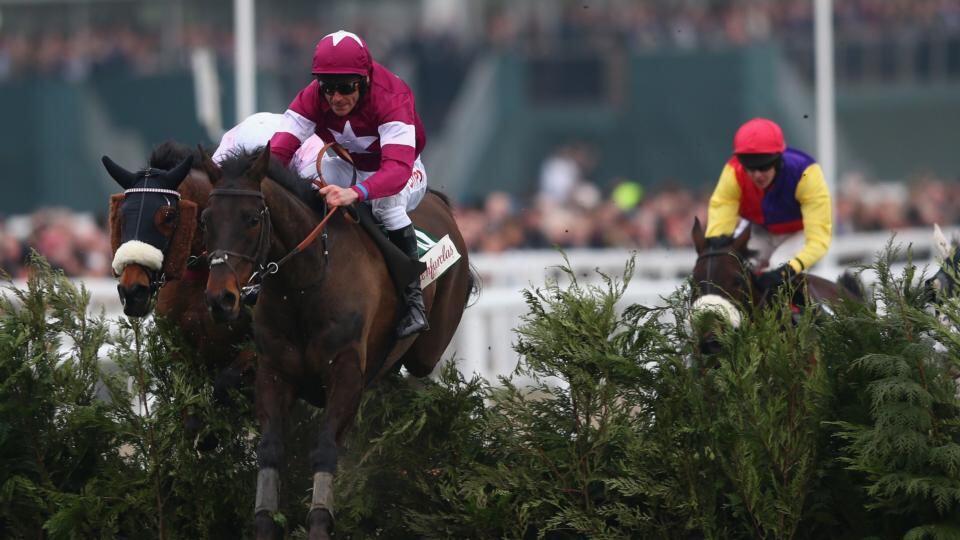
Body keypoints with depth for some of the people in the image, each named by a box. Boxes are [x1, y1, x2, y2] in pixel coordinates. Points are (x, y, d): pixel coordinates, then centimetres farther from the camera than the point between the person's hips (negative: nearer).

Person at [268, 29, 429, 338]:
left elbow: (397, 168, -49)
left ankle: (413, 300, -30)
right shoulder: (313, 98, -20)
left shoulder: (391, 98, -35)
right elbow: (280, 147, -31)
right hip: (349, 169, 5)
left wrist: (354, 194, -68)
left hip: (404, 172, -5)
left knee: (387, 200, -37)